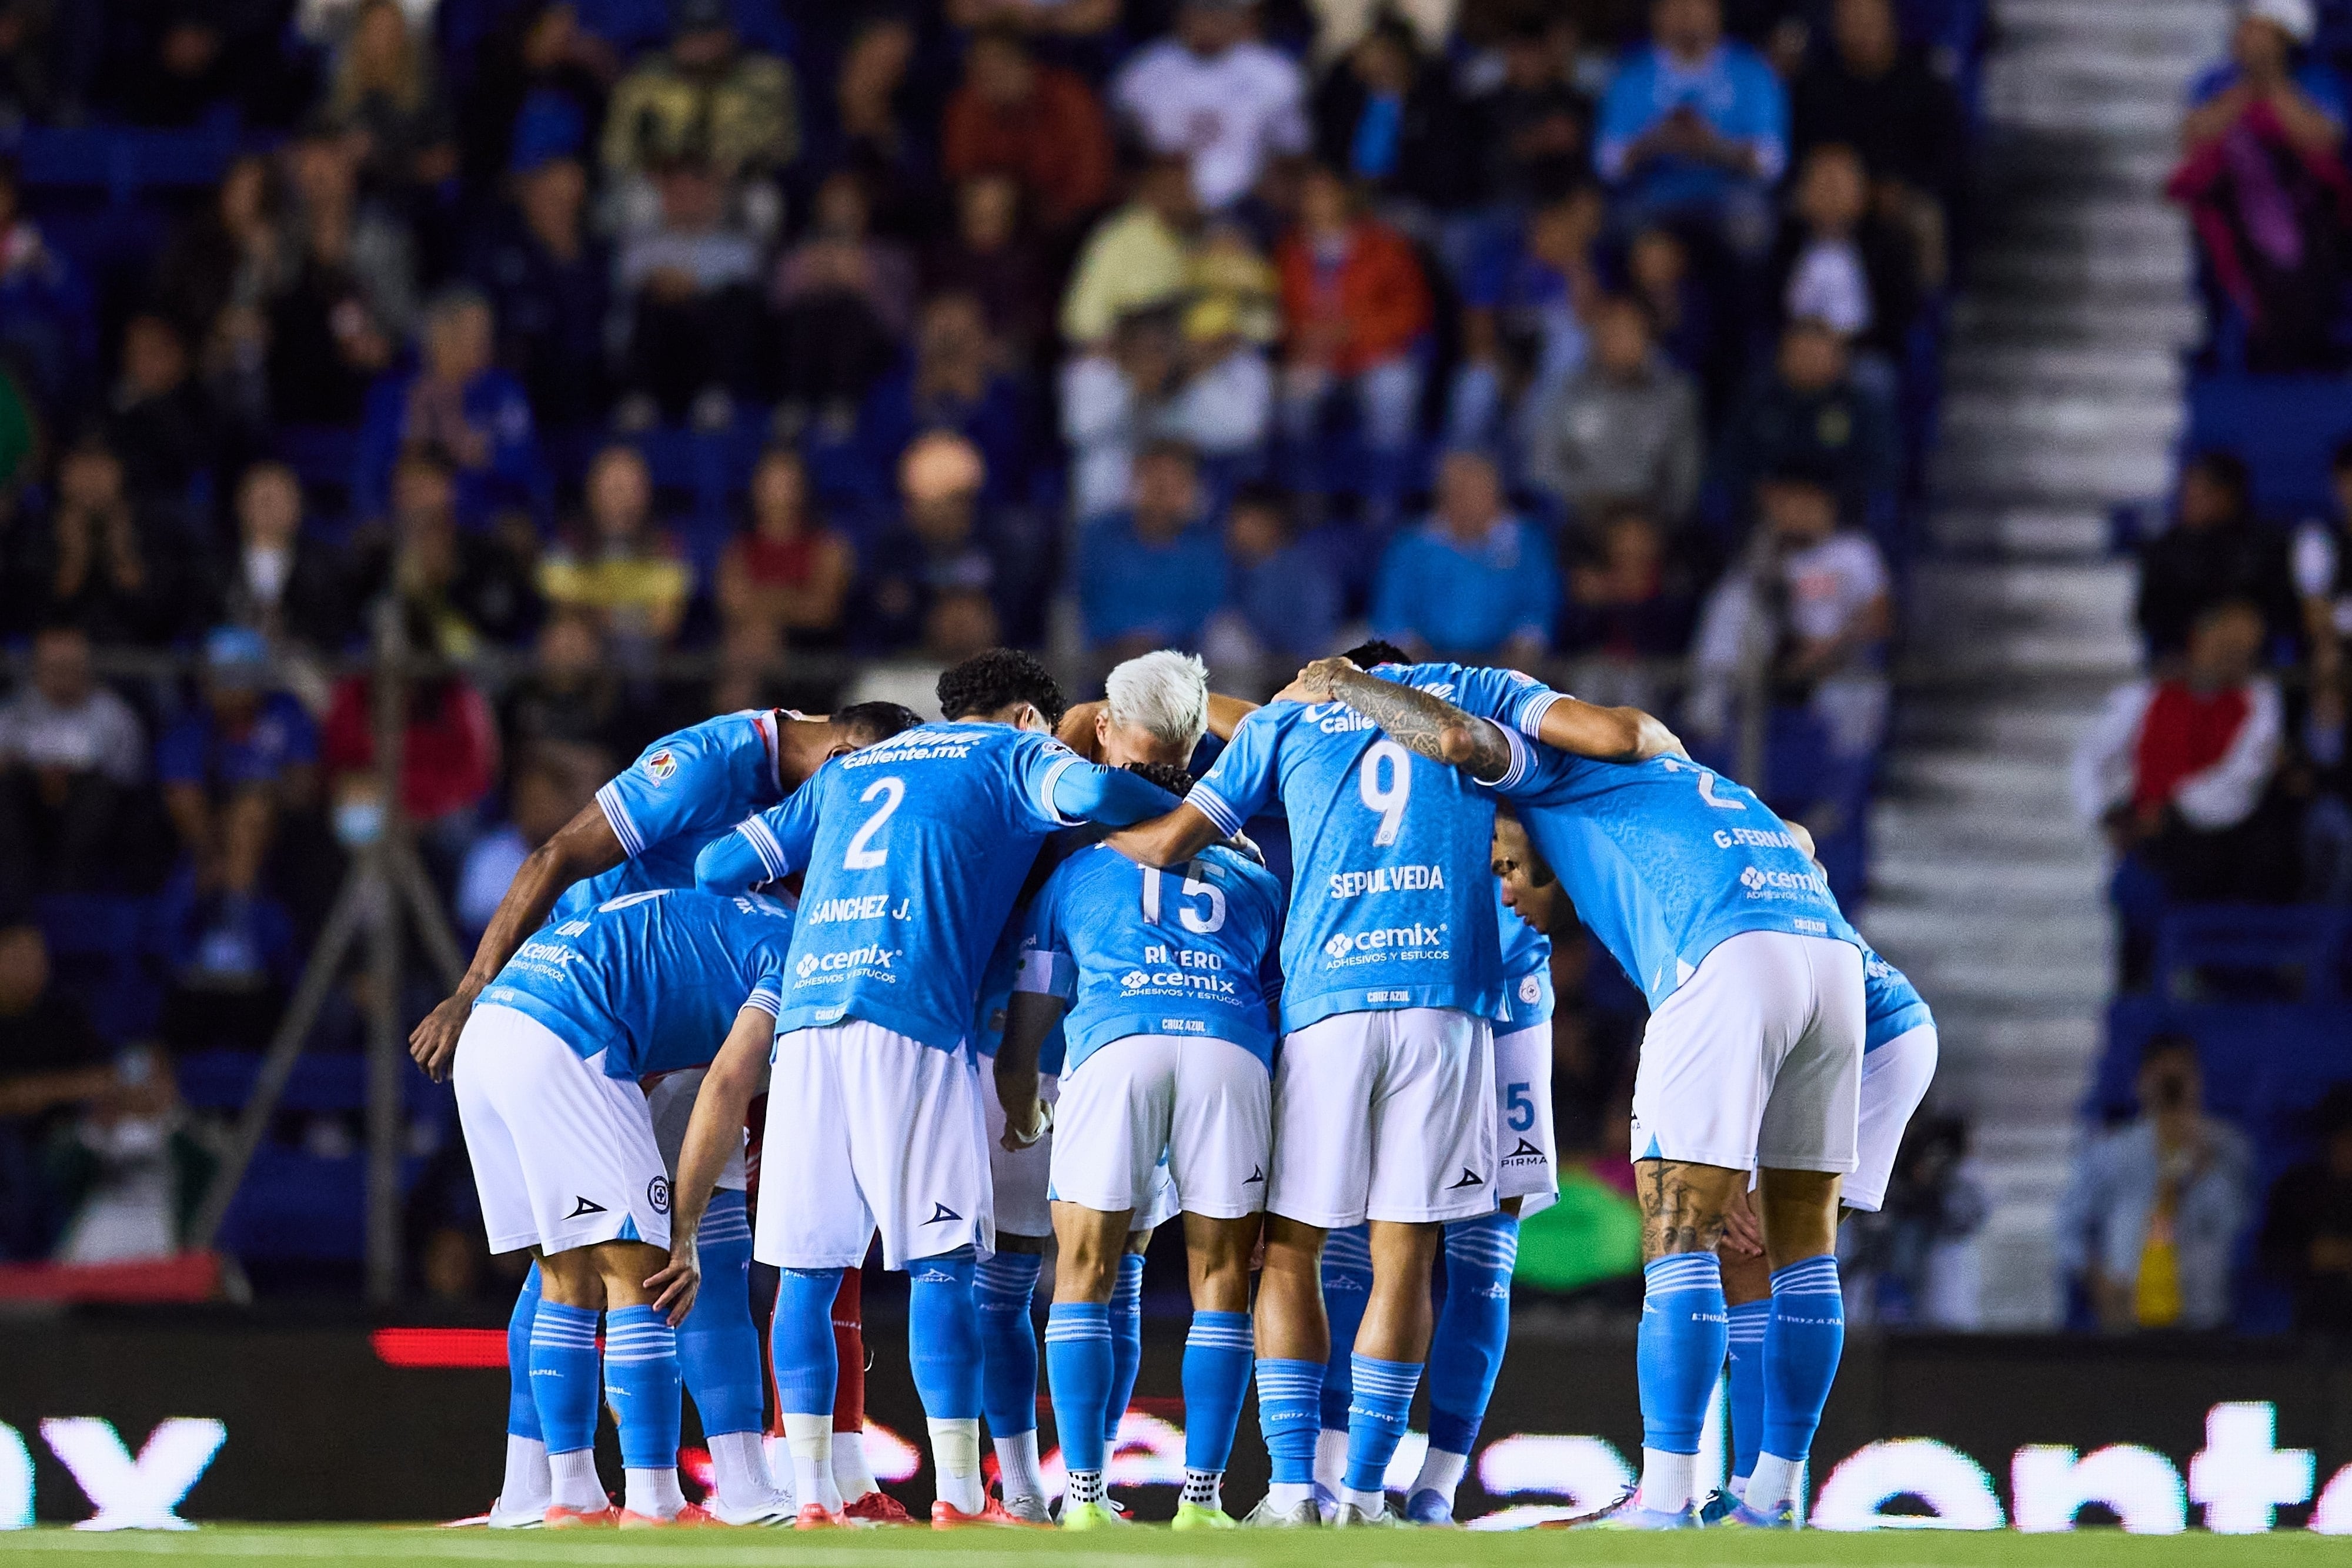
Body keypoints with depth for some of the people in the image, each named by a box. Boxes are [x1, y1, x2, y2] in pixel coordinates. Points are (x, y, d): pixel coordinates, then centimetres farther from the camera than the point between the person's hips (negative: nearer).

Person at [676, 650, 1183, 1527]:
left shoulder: (848, 772, 31)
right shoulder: (1013, 753, 15)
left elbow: (719, 868, 28)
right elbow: (1088, 792, -8)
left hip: (805, 1015, 5)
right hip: (911, 1023, -5)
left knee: (807, 1267, 6)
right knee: (943, 1263, -3)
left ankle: (811, 1498, 2)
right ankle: (959, 1498, -7)